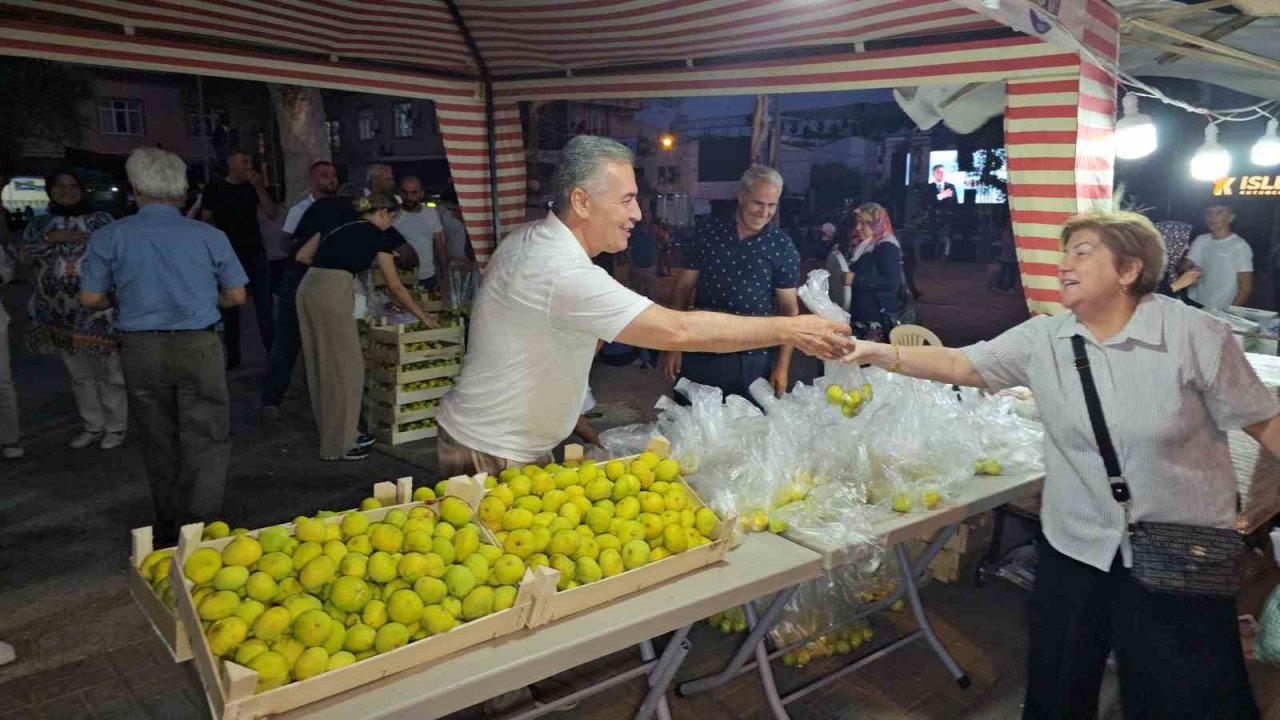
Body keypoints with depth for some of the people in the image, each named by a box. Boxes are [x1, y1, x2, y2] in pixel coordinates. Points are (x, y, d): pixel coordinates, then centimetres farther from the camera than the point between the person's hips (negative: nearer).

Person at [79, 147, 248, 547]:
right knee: (206, 442, 5)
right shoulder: (209, 236, -3)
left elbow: (91, 298, 2)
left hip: (141, 349, 2)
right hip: (198, 347, -2)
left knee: (159, 445, 16)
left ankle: (169, 536, 28)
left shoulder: (109, 236, -2)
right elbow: (237, 296, 3)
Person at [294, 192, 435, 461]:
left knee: (324, 366, 15)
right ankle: (339, 444, 7)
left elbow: (301, 256, 19)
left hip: (308, 288, 8)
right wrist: (422, 315, 21)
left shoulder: (337, 225, 24)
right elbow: (395, 287, 11)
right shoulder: (377, 235, 7)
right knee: (345, 367, 2)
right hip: (331, 293, -8)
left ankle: (335, 434, 26)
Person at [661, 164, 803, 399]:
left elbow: (789, 307, -1)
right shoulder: (710, 233, 1)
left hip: (752, 360, -1)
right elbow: (684, 285, 5)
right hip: (700, 353, 2)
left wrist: (782, 365, -7)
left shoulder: (782, 247, -3)